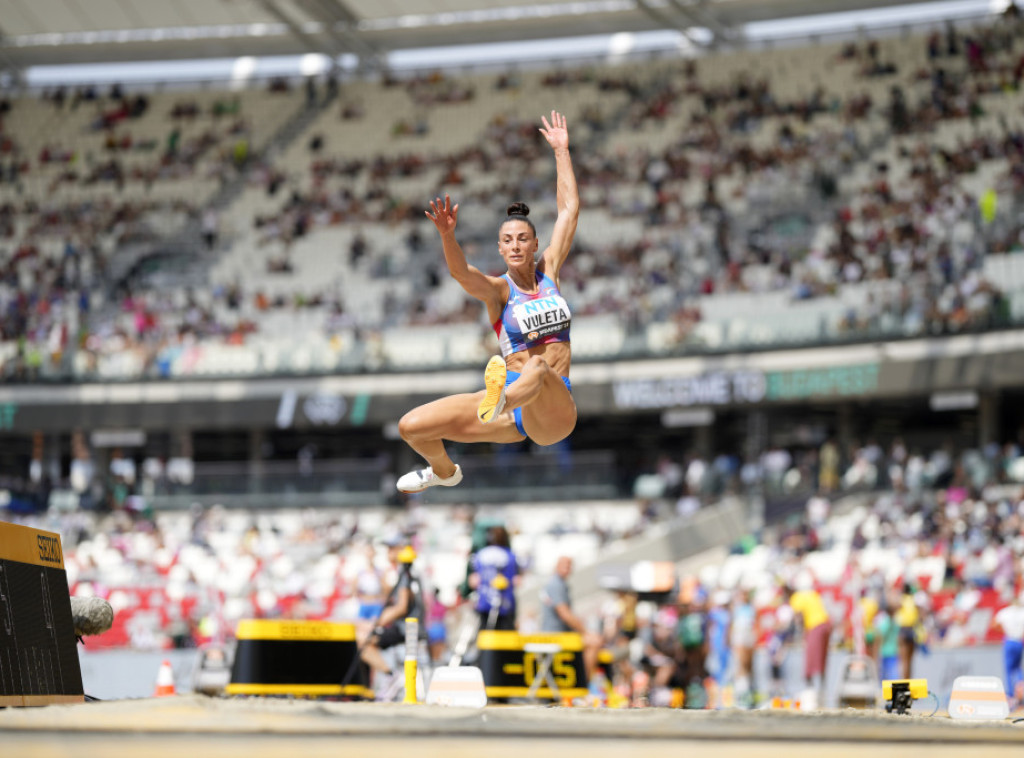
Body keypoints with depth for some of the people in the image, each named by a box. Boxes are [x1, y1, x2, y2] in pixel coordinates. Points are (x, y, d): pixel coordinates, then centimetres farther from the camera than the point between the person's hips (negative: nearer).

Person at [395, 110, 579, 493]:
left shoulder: (548, 271, 11)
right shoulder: (497, 289, 3)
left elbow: (569, 210, 13)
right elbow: (460, 271, -21)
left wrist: (561, 151, 12)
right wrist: (447, 235, -40)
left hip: (554, 412, -1)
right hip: (515, 414, 1)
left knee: (539, 367, -37)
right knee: (411, 427, -2)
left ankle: (500, 402, -75)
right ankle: (445, 472, 33)